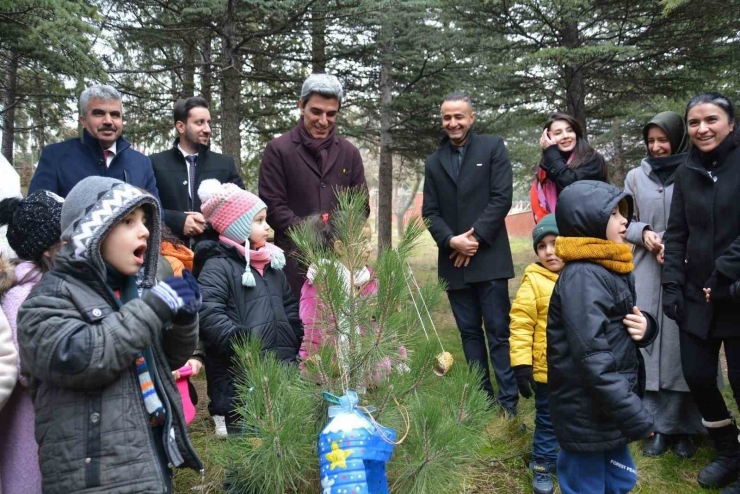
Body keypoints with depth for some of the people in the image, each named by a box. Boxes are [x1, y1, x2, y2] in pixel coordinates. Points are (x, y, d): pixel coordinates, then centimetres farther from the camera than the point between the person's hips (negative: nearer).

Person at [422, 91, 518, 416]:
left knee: (499, 332, -2)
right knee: (469, 332, 11)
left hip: (489, 258, -4)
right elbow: (429, 212, 7)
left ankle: (508, 403, 5)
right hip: (453, 261, 4)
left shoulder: (493, 147, 2)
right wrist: (452, 241, -11)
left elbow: (502, 198, -7)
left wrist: (475, 238, -13)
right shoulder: (433, 162, 13)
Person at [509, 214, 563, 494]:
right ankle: (543, 468, 29)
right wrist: (521, 364, -19)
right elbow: (521, 326, -14)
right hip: (547, 371, -4)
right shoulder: (534, 281, -13)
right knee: (547, 421, 11)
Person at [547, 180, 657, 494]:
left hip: (609, 412, 9)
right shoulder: (582, 277, -22)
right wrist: (636, 417, -25)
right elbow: (593, 358, -28)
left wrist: (645, 327, -8)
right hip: (589, 417, -9)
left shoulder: (615, 269, 8)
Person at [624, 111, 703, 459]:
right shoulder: (635, 177, 9)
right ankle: (660, 426, 10)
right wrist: (644, 233, -7)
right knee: (651, 343, 2)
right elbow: (626, 221, 12)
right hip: (647, 270, 3)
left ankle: (685, 427, 12)